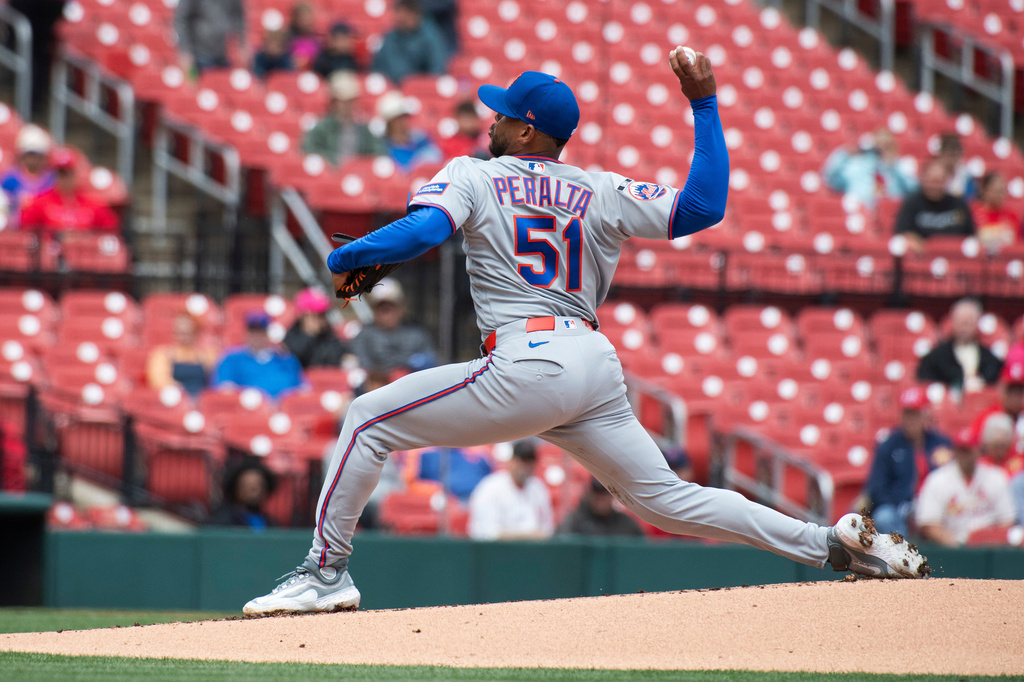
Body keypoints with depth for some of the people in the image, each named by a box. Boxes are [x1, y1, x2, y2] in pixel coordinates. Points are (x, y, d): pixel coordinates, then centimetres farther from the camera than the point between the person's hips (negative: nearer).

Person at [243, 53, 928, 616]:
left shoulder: (474, 176, 6)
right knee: (666, 498, 12)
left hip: (526, 365, -6)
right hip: (599, 367, 6)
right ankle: (833, 543, 1)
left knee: (369, 419, 6)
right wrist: (704, 104, 17)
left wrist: (346, 259, 3)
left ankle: (327, 571, -1)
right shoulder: (601, 192, 16)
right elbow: (704, 206, 11)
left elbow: (423, 230, -12)